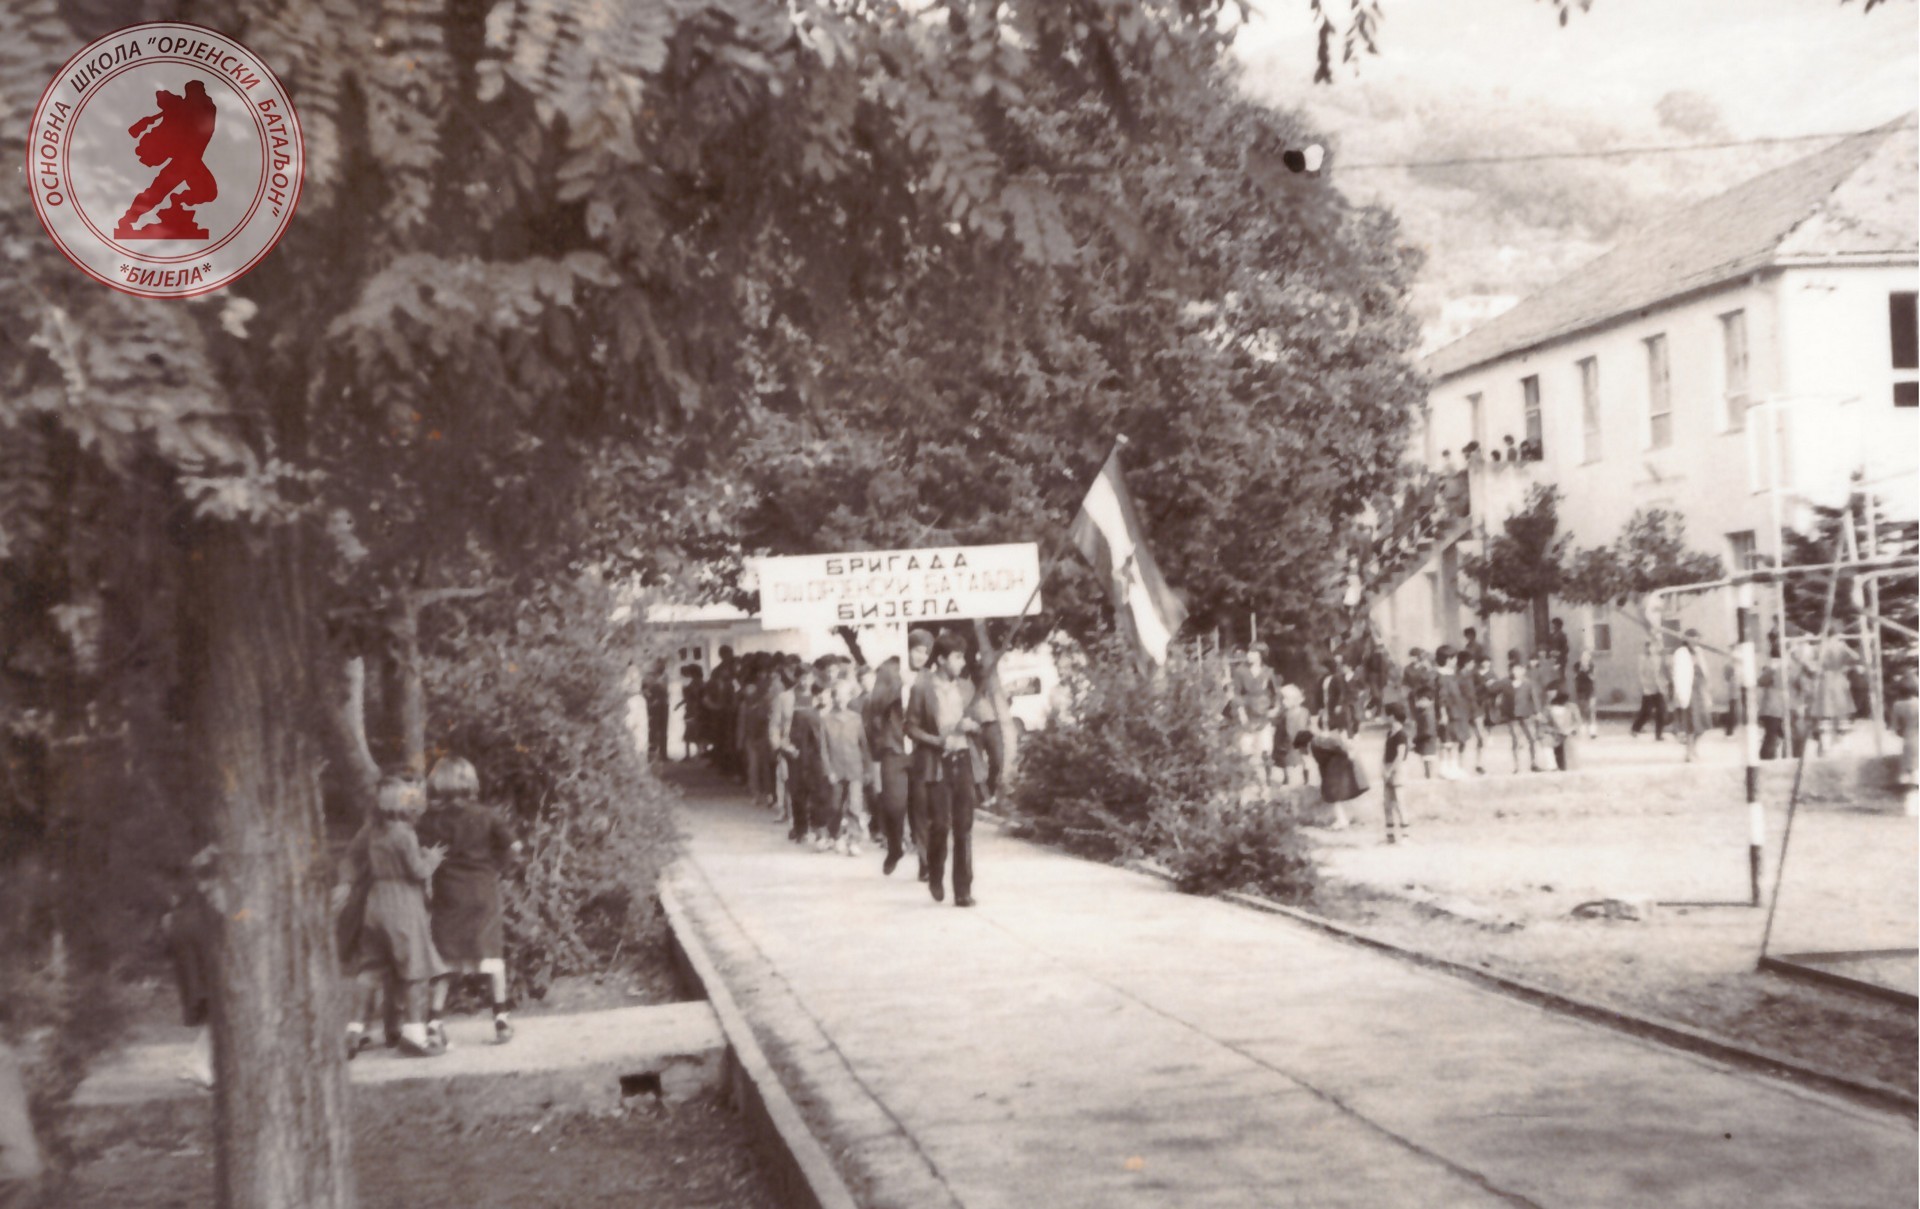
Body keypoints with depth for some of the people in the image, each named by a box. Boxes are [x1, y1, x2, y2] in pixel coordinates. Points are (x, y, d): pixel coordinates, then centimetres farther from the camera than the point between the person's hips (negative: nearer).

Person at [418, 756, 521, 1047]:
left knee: (445, 959, 7)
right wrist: (497, 868, 10)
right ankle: (502, 1017, 9)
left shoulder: (430, 821, -2)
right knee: (490, 953, 8)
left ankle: (434, 1020, 3)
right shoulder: (484, 816, -1)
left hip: (447, 895, 0)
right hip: (482, 891, 0)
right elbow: (514, 846, -4)